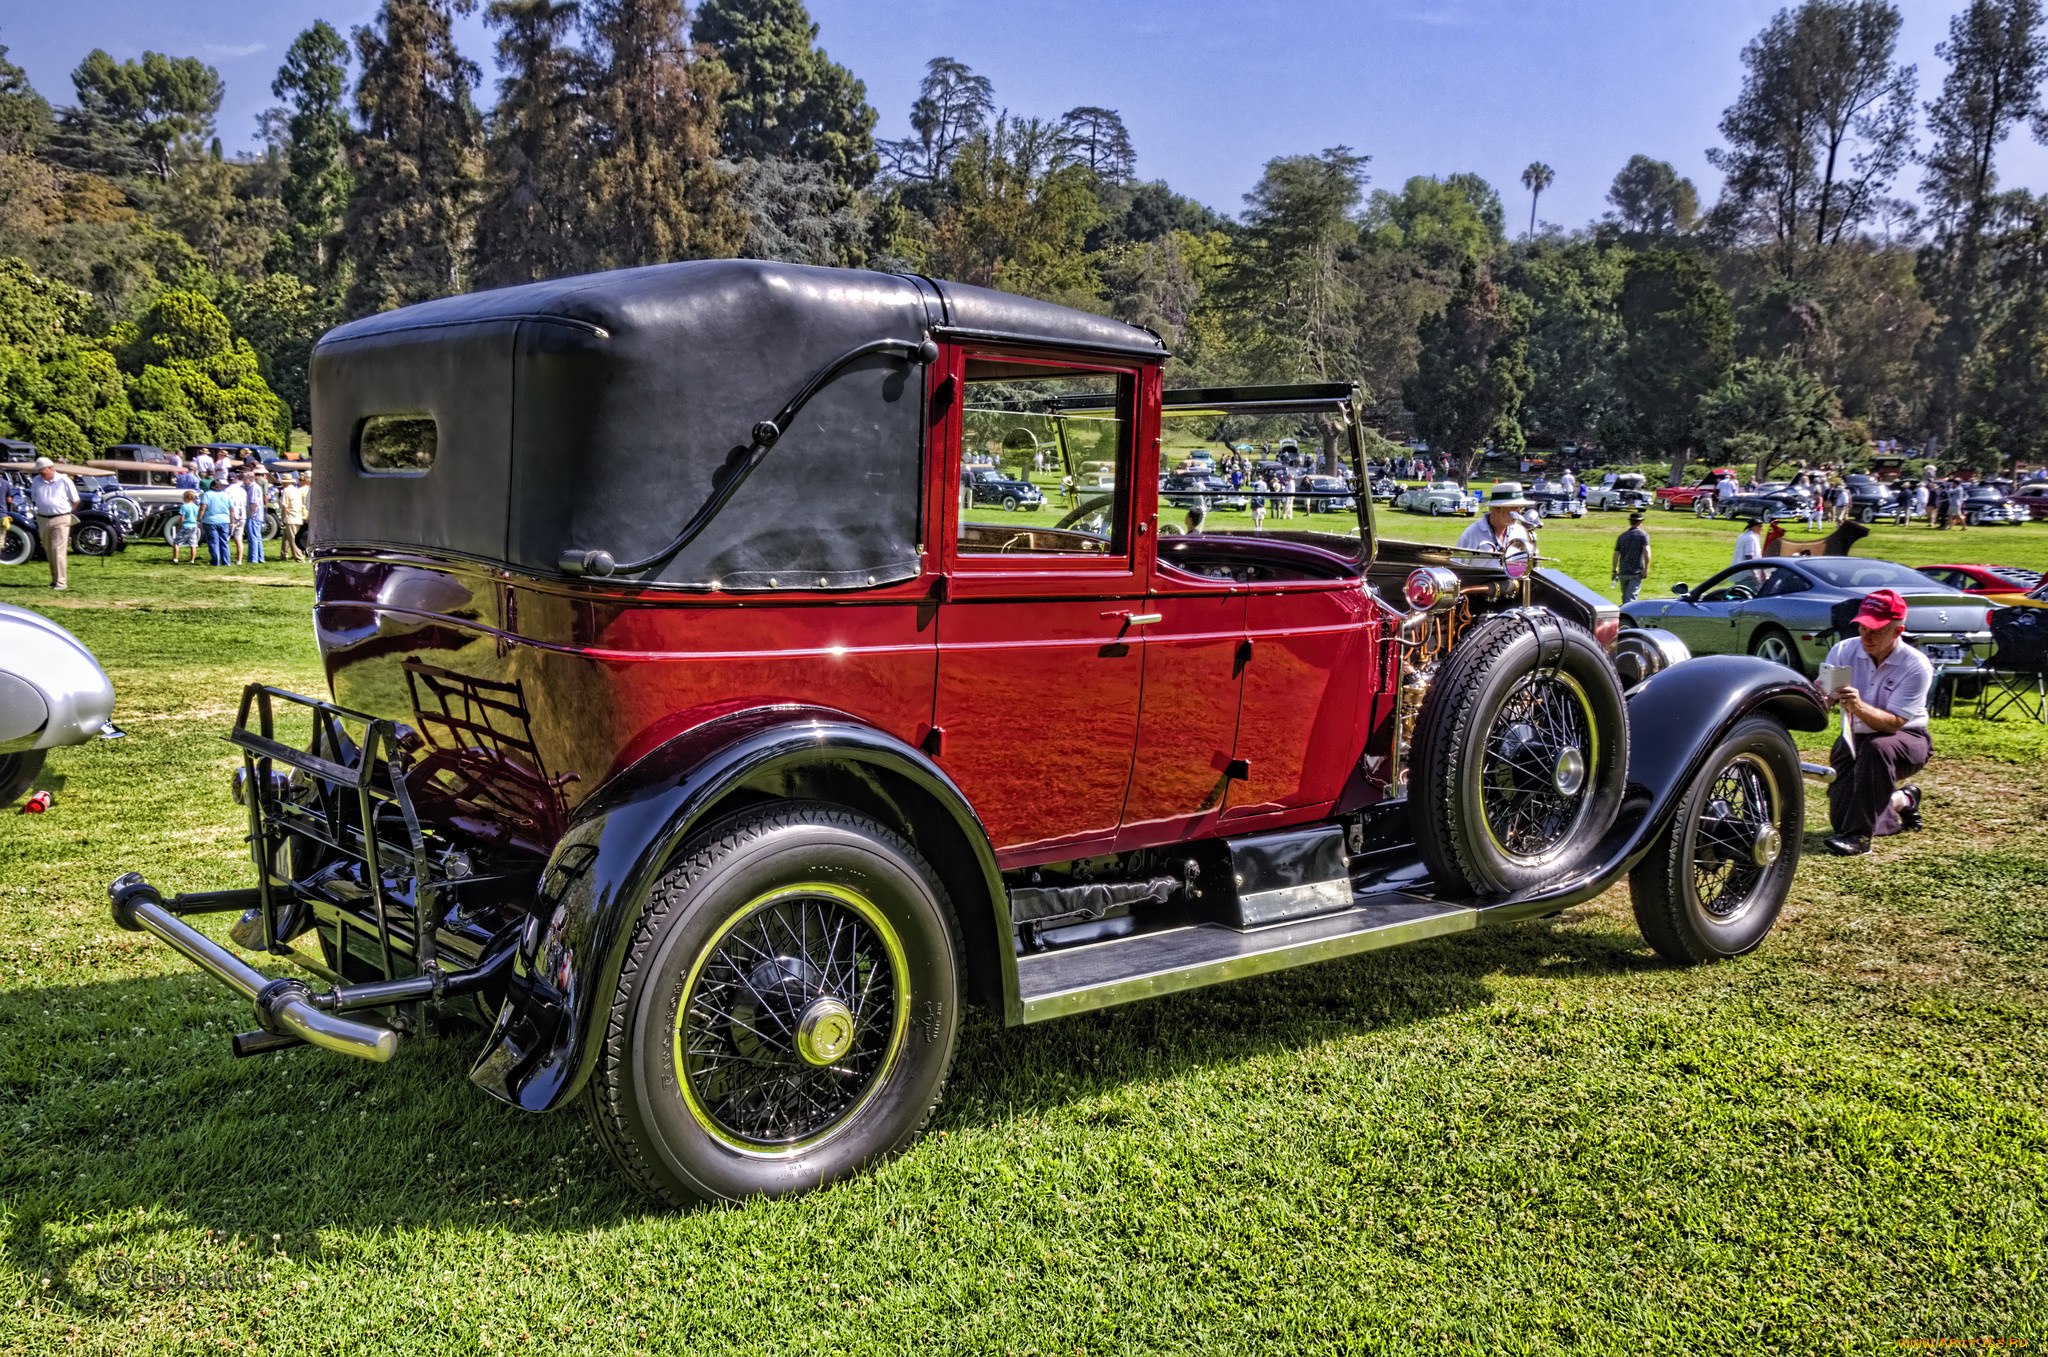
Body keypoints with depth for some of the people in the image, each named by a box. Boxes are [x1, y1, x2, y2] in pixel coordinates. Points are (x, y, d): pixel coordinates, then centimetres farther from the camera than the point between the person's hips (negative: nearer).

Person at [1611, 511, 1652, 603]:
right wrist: (1646, 567, -11)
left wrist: (1614, 570, 16)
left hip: (1622, 572, 4)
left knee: (1625, 596, 17)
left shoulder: (1622, 536, 9)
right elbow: (1646, 551, -16)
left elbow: (1616, 554, 8)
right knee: (1631, 597, -7)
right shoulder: (1643, 535, -3)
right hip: (1636, 573, -4)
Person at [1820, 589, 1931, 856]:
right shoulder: (1844, 651, -8)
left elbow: (1893, 723, -27)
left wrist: (1859, 707, -46)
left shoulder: (1916, 666, -19)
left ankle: (1859, 835, -36)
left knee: (1877, 748, -41)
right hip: (1854, 740, 4)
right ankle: (1903, 801, 27)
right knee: (1840, 818, -5)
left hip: (1906, 741, -4)